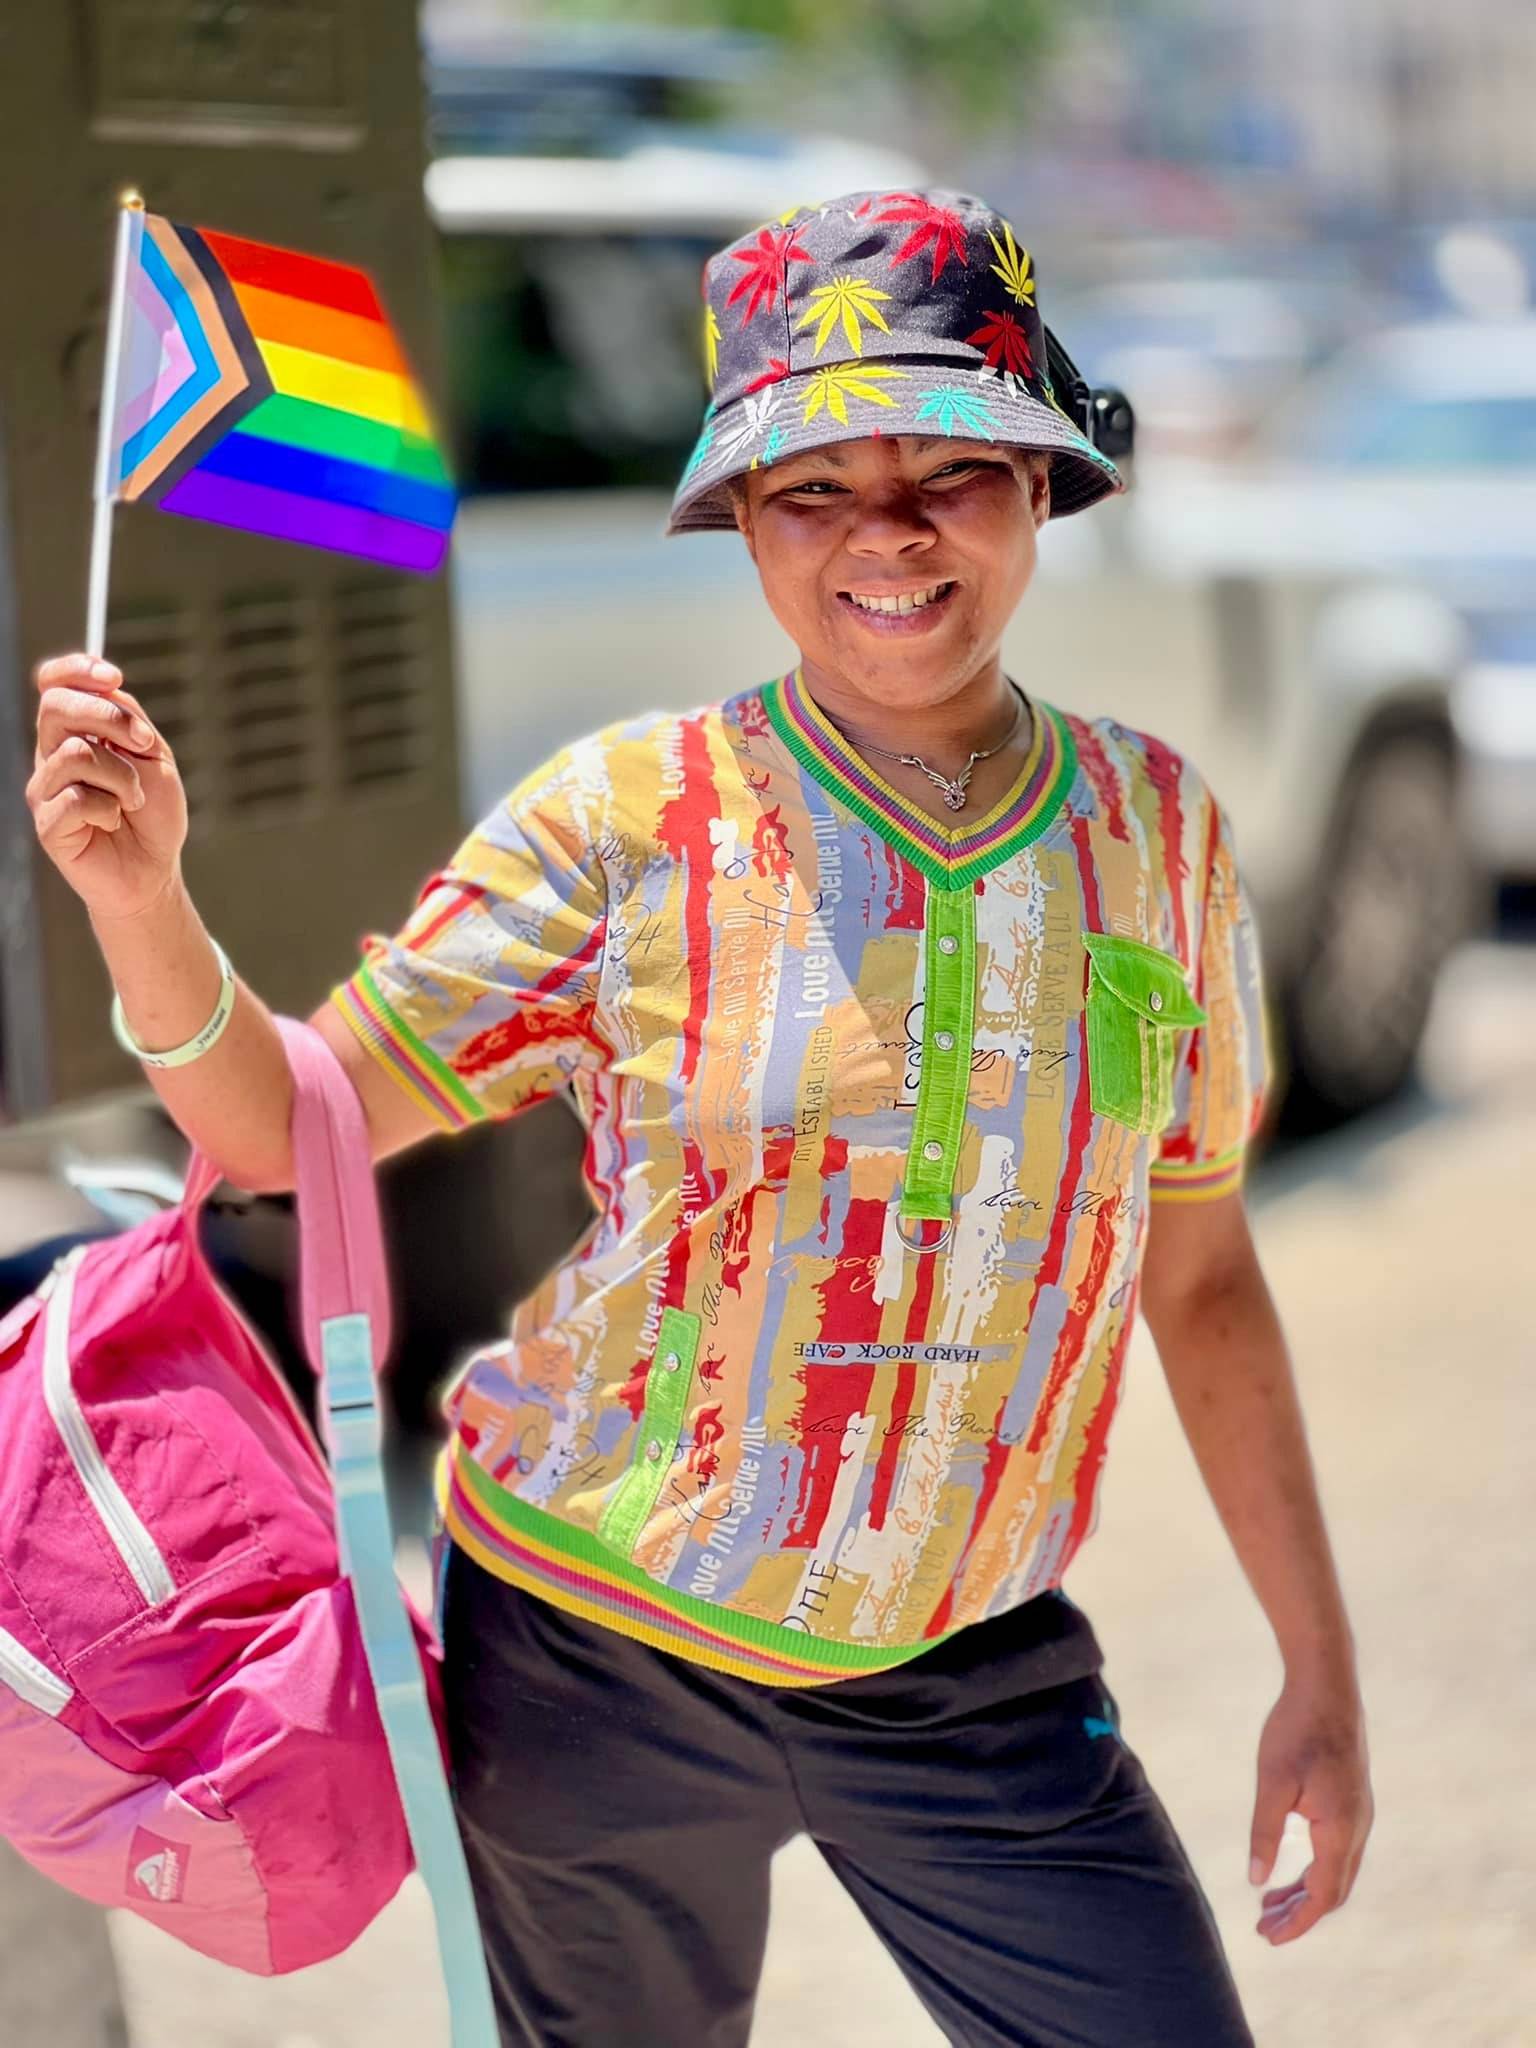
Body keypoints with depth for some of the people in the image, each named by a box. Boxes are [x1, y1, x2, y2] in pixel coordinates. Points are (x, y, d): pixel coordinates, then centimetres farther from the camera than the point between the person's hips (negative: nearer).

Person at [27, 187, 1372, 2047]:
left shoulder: (1158, 828, -2)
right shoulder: (632, 815, -10)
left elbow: (1200, 1276, 6)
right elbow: (279, 1126, -7)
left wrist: (1320, 1671, 8)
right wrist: (138, 895, -26)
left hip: (973, 1677, 2)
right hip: (600, 1650, -1)